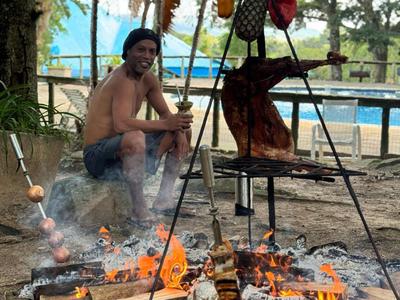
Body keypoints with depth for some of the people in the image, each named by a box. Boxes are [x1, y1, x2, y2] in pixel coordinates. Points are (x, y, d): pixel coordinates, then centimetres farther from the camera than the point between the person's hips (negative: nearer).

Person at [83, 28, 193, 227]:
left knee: (183, 131, 13)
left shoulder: (148, 79, 7)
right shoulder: (122, 80, -22)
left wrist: (178, 131, -10)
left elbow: (165, 114, 13)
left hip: (123, 148, 10)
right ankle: (139, 210, -25)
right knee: (135, 138, -41)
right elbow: (122, 124, -36)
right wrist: (164, 124, -28)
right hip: (97, 155, -10)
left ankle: (164, 198, 5)